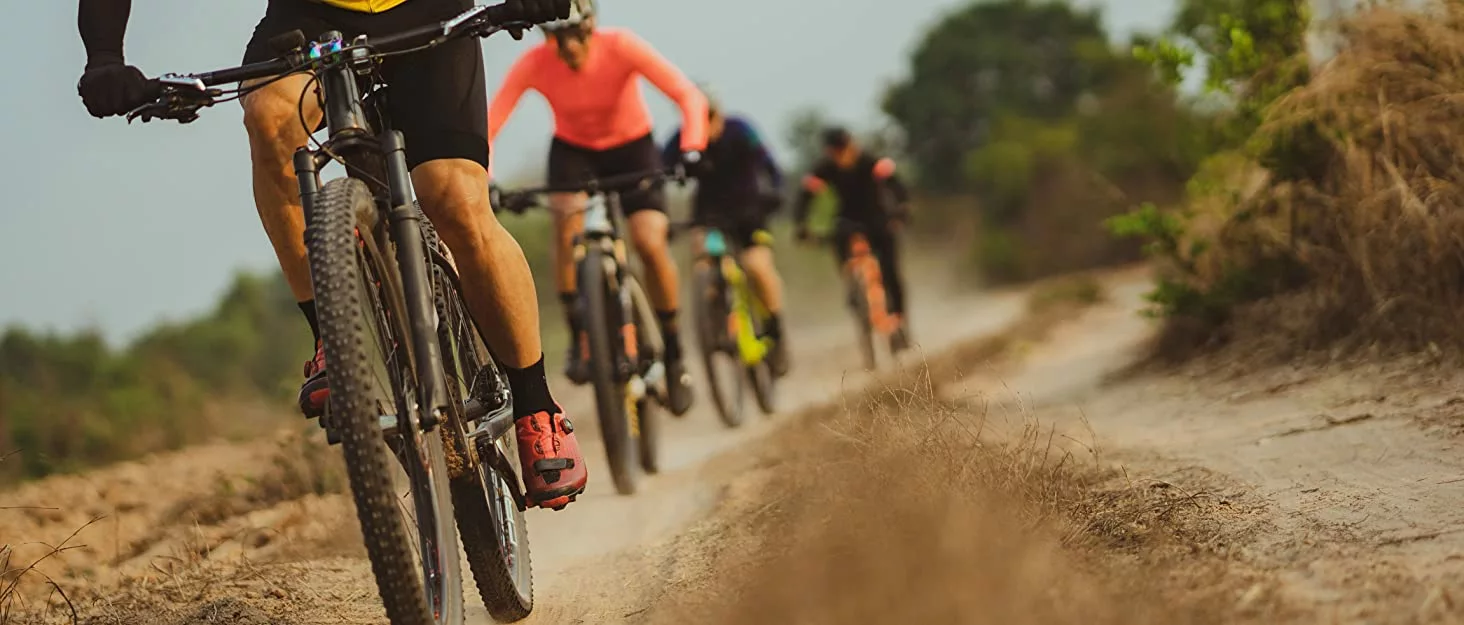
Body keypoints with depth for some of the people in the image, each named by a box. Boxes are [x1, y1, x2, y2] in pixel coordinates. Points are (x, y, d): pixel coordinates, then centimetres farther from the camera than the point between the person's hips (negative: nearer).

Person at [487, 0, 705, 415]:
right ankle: (578, 337, -17)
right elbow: (489, 122, -30)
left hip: (631, 147, -1)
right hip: (573, 150, 1)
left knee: (650, 243, -19)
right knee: (567, 220, -30)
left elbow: (688, 96, -34)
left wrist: (691, 148, -50)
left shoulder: (620, 47, -29)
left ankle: (672, 350, 2)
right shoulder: (535, 64, -25)